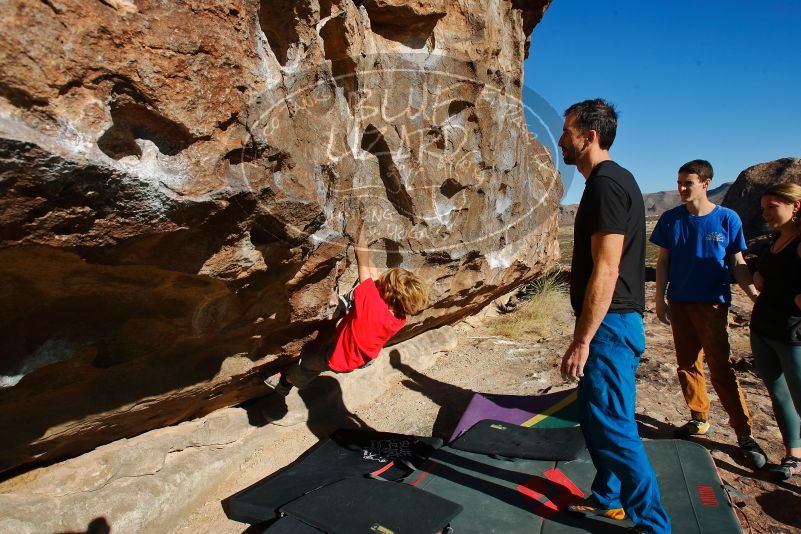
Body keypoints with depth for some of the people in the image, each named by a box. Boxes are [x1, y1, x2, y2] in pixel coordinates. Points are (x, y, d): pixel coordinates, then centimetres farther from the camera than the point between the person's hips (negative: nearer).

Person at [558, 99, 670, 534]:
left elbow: (606, 272, -24)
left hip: (609, 324, -11)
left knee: (612, 425, -1)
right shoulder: (612, 180, 14)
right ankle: (608, 498, 36)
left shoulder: (605, 184, -18)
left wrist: (582, 340, -22)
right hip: (612, 321, 11)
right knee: (596, 415, 20)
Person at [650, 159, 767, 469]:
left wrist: (756, 295, -9)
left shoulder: (727, 219, -2)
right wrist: (660, 299, 2)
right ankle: (699, 420, 25)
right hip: (679, 303, 3)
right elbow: (663, 261, 7)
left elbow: (738, 264, 2)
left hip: (712, 303, -3)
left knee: (721, 368, -7)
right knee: (687, 365, 10)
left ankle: (744, 433, 3)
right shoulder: (671, 219, 4)